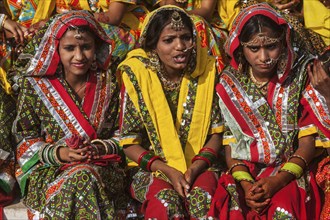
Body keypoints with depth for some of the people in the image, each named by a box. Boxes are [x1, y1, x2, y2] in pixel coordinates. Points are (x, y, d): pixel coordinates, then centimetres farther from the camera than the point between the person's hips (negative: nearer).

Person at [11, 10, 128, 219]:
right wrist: (59, 153, -18)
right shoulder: (35, 85, -3)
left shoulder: (109, 84, 3)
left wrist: (100, 149, -16)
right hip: (48, 170, -1)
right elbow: (26, 141, 0)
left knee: (85, 177, -34)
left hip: (103, 168, 1)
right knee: (80, 179, -34)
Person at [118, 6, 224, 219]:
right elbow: (129, 142, -5)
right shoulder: (137, 75, -8)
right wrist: (169, 171, -17)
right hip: (151, 168, -1)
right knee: (166, 201, -32)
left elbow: (216, 132, 2)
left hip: (199, 166, 1)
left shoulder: (206, 71, -2)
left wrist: (194, 169, -14)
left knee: (202, 198, -30)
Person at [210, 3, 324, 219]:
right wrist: (245, 183, -15)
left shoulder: (300, 76, -3)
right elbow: (231, 144, 3)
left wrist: (278, 181, -17)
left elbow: (308, 141, -4)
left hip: (292, 172, -1)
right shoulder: (230, 84, 2)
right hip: (246, 173, 2)